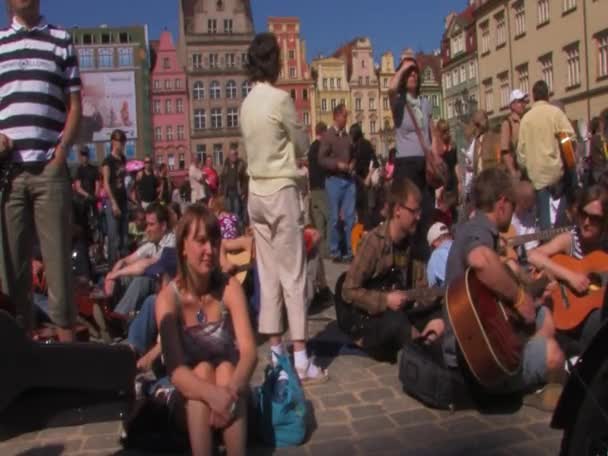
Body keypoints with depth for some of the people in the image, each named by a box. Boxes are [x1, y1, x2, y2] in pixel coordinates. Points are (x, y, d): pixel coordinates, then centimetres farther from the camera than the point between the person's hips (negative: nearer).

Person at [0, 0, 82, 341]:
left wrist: (62, 151, -3)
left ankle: (66, 333, 4)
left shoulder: (62, 41, 13)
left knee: (58, 255, -2)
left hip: (50, 168, -2)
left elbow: (74, 104, 8)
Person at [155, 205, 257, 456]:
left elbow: (249, 351, -22)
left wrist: (231, 388, -42)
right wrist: (212, 393, -44)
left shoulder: (230, 288, -14)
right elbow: (175, 368, -25)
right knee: (202, 370, -30)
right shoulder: (168, 297, -17)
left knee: (226, 370, -30)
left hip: (228, 377, 1)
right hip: (189, 394, 0)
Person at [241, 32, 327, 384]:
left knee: (268, 273, 8)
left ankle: (277, 351, 15)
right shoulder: (280, 99, -11)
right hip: (281, 191, -7)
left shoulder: (248, 103, 10)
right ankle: (301, 360, -2)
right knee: (293, 274, -5)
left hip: (257, 193, 7)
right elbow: (304, 146, -1)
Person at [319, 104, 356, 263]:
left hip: (349, 179, 5)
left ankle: (350, 250, 12)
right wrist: (338, 164, -18)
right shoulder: (327, 136, -4)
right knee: (335, 217, 1)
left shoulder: (347, 136, 11)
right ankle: (334, 251, 11)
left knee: (350, 216, 4)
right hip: (334, 180, -4)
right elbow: (322, 159, -9)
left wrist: (352, 164, 4)